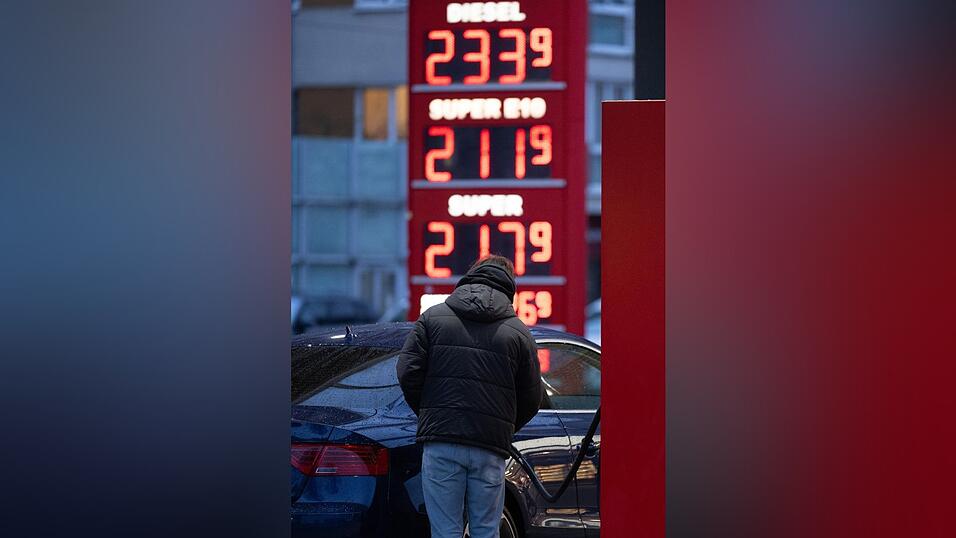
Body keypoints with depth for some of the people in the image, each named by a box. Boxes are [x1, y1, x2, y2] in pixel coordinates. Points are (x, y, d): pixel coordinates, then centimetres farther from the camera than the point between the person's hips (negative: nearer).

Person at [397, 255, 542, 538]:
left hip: (440, 443, 0)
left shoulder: (433, 317, 7)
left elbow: (407, 372, 0)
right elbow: (531, 399, 6)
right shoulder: (518, 332, 6)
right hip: (490, 450, 0)